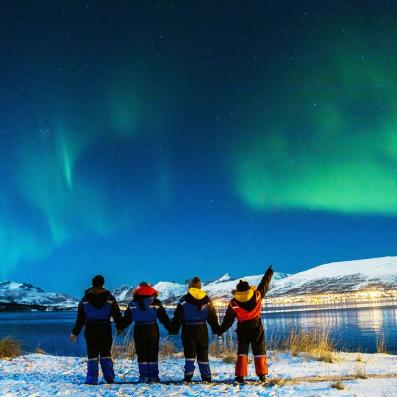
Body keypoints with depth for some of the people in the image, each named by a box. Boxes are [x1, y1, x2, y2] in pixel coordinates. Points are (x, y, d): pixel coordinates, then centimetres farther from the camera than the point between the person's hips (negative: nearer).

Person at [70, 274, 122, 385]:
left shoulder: (85, 299, 2)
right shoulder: (110, 298, 1)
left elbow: (80, 318, 2)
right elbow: (117, 315, 4)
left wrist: (75, 332, 7)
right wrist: (120, 327, 16)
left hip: (90, 330, 0)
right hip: (105, 329, 0)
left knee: (92, 353, 4)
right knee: (106, 353, 10)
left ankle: (92, 379, -2)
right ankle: (109, 377, 7)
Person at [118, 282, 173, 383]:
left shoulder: (133, 303, 3)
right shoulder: (155, 303, -1)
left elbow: (126, 317, 6)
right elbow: (164, 318, 0)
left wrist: (120, 328, 19)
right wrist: (171, 328, 6)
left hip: (138, 331, 1)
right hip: (152, 330, -1)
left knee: (141, 355, 7)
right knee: (153, 354, 7)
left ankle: (144, 376, 4)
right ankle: (153, 376, 6)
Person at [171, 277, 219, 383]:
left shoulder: (184, 300, -6)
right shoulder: (206, 300, 2)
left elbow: (178, 316, -6)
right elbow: (212, 316, 7)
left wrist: (175, 328, 2)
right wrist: (216, 329, 16)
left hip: (188, 330, -2)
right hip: (202, 329, 2)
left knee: (189, 353, 2)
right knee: (203, 353, 10)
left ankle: (188, 375, -8)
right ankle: (206, 376, 12)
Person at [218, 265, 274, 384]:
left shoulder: (233, 303, -10)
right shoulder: (257, 295, -10)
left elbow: (228, 320, -4)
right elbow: (264, 284, 6)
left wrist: (220, 330, 8)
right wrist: (269, 273, 21)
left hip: (242, 329, 0)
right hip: (257, 327, 0)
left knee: (242, 351, 7)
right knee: (259, 351, 9)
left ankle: (240, 375, 0)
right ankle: (262, 374, 8)